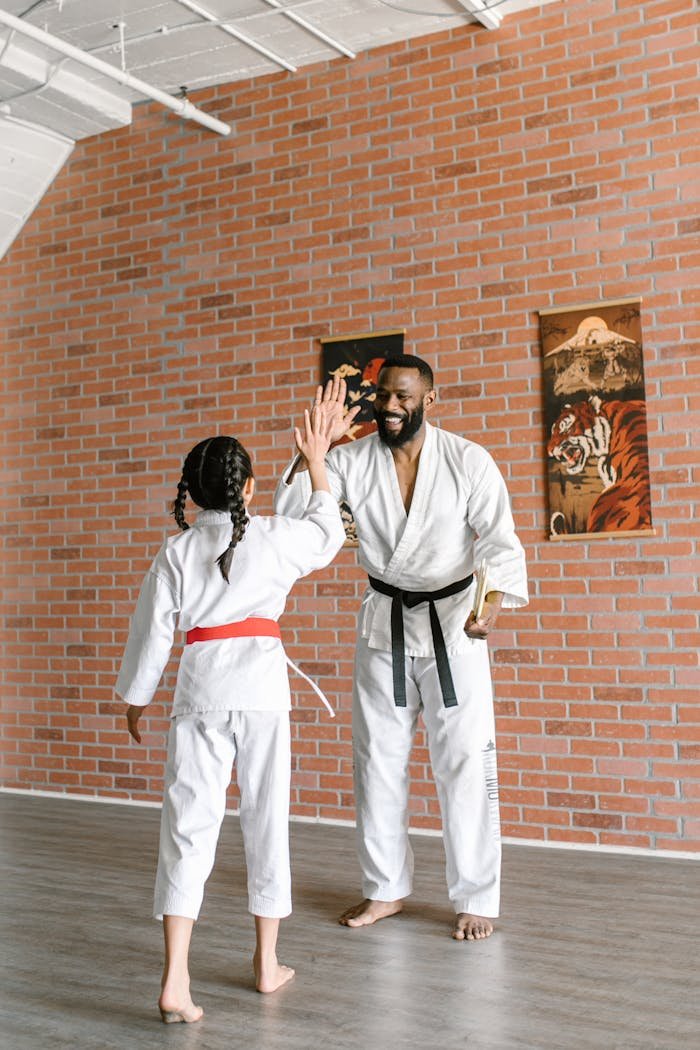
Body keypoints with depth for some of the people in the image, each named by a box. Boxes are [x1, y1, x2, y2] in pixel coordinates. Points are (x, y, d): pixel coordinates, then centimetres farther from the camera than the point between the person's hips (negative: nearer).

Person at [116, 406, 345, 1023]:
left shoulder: (176, 553, 3)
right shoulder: (275, 538, 0)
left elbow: (152, 631, 6)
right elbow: (328, 532, 21)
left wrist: (136, 697, 20)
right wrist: (317, 464, 30)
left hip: (200, 688, 0)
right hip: (262, 683, 0)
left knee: (190, 822, 3)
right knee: (267, 819, 12)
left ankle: (175, 979, -4)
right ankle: (267, 964, 26)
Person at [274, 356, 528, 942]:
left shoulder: (468, 461, -11)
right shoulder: (353, 461, -5)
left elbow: (500, 542, -14)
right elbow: (290, 512, -12)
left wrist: (492, 602, -32)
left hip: (452, 623, -3)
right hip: (384, 624, 3)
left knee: (464, 761, -2)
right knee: (378, 759, 11)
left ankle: (476, 899, 14)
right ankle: (387, 889, 28)